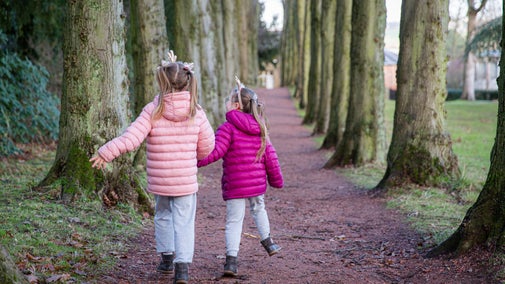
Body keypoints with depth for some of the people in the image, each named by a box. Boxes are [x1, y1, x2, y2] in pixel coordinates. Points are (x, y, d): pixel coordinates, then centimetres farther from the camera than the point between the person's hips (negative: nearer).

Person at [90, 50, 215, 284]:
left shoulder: (153, 110, -12)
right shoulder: (196, 111, -6)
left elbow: (130, 139, -18)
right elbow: (207, 146, 1)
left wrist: (105, 153, -11)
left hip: (159, 181, 0)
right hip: (186, 180, 0)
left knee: (163, 216, 22)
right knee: (184, 222, 4)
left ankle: (167, 258, 30)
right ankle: (182, 265, -7)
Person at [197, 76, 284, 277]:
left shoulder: (227, 128, -13)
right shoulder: (259, 128, 7)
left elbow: (215, 152, -23)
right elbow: (270, 156, 9)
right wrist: (276, 179, 18)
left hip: (234, 184, -5)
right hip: (257, 182, 5)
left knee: (234, 221, 0)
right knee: (258, 209, 30)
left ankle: (231, 260, -5)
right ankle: (267, 242, 40)